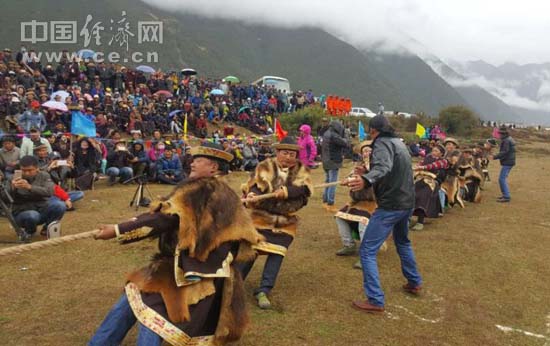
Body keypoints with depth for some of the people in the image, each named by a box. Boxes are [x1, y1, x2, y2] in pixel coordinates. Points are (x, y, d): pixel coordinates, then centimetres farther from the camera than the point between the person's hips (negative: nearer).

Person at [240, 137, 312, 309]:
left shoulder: (301, 170, 1)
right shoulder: (265, 166, -3)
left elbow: (304, 188, -16)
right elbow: (254, 184, -15)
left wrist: (286, 191, -33)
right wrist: (252, 194, -38)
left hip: (285, 220, 2)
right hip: (262, 216, -1)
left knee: (276, 253, -3)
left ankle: (263, 290, 8)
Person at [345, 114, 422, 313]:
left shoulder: (382, 143, -13)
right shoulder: (399, 143, 16)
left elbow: (383, 167, -35)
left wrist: (366, 180, -55)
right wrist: (366, 173, 39)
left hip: (390, 206, -10)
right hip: (407, 203, 10)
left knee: (367, 251, -6)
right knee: (402, 242, 32)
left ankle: (375, 300, -7)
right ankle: (414, 282, 44)